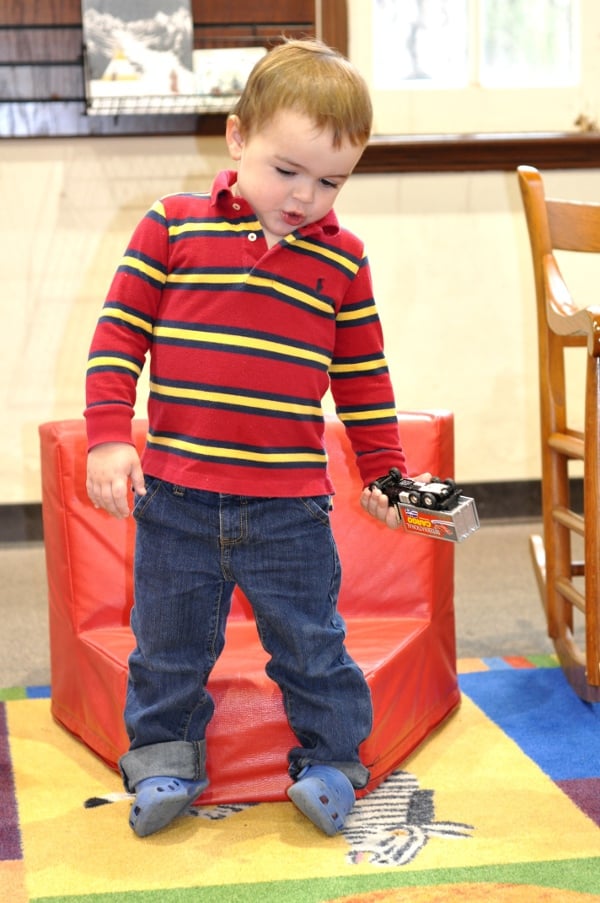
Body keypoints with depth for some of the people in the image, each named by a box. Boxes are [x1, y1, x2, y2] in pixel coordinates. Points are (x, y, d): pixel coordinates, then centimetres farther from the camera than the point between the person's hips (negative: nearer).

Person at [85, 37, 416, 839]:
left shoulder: (342, 259, 1)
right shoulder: (172, 227, -4)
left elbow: (364, 376, 9)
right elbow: (120, 334, -2)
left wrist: (383, 470, 10)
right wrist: (110, 437, -9)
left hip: (290, 507, 0)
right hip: (175, 498, 0)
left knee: (311, 646, 11)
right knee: (169, 644, 14)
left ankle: (329, 760, 30)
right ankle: (164, 759, 33)